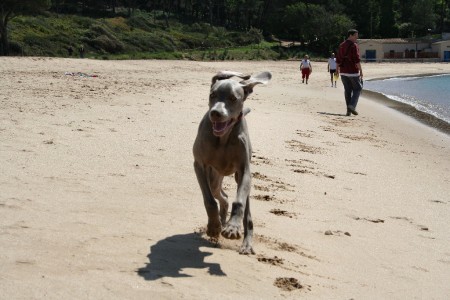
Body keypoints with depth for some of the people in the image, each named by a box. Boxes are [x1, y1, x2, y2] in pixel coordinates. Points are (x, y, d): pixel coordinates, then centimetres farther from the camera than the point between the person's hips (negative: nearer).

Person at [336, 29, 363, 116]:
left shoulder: (341, 45, 10)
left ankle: (348, 109, 9)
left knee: (348, 90, 11)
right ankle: (352, 106, -9)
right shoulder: (354, 45, -11)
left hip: (343, 71, 6)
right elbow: (357, 59, -17)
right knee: (357, 88, 7)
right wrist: (361, 70, -15)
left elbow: (338, 59, 12)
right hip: (353, 71, -6)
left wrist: (337, 69, 20)